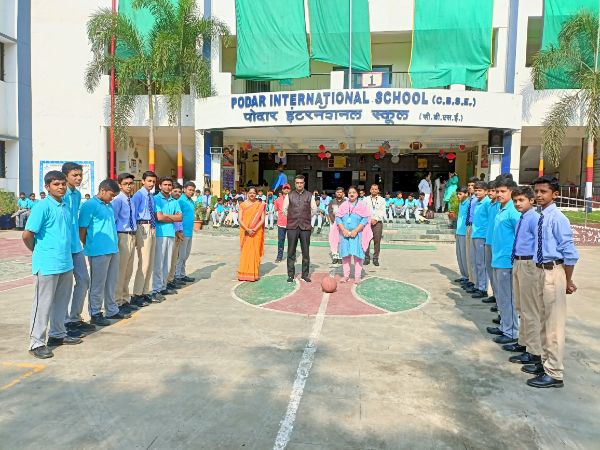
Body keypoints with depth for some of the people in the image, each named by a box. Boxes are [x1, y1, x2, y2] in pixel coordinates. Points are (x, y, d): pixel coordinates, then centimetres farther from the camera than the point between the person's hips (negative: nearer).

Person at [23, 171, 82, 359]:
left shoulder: (65, 207, 10)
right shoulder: (43, 207, -13)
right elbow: (27, 235, -15)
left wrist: (66, 253, 14)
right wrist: (38, 251, 0)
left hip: (66, 263, 7)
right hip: (47, 265, -7)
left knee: (61, 301, 17)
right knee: (43, 303, 1)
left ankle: (57, 334, 31)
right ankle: (36, 343, 10)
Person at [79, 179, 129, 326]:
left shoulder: (109, 206, 15)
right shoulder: (90, 206, -10)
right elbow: (82, 230, -10)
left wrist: (115, 245, 14)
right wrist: (87, 248, -5)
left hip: (113, 249, 8)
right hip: (99, 251, -8)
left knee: (111, 282, 16)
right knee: (98, 284, 2)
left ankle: (112, 310, 27)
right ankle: (95, 314, 13)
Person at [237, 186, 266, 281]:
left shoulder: (260, 205, 2)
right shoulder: (242, 205, 4)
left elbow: (262, 220, -3)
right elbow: (240, 220, -2)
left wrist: (254, 229, -16)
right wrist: (247, 229, -15)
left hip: (257, 232, -1)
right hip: (245, 232, 1)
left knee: (255, 252, 1)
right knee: (244, 252, 2)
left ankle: (254, 274, 9)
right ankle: (244, 274, 10)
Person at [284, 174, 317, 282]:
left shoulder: (309, 196, 5)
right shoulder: (289, 196, 5)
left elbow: (314, 210, 13)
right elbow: (284, 209, 13)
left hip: (305, 226, 0)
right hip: (292, 226, 0)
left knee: (306, 252, 4)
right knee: (291, 252, 3)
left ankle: (305, 275, 13)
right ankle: (290, 275, 10)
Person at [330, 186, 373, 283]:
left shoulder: (362, 205, 4)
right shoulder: (343, 205, 11)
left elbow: (365, 219, -4)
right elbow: (338, 218, 4)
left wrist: (355, 230, -14)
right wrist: (343, 230, -10)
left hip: (357, 234, -2)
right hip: (345, 234, 2)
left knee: (357, 255, -4)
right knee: (345, 255, 2)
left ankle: (357, 276, 0)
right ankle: (346, 275, 9)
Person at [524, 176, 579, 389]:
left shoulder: (557, 218, -16)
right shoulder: (542, 217, 8)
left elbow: (570, 253, -16)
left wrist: (567, 281, -9)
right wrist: (542, 272, 15)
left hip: (554, 272, -9)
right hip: (542, 271, 9)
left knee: (554, 324, 0)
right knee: (544, 321, 20)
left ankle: (554, 374, 12)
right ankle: (546, 363, 35)